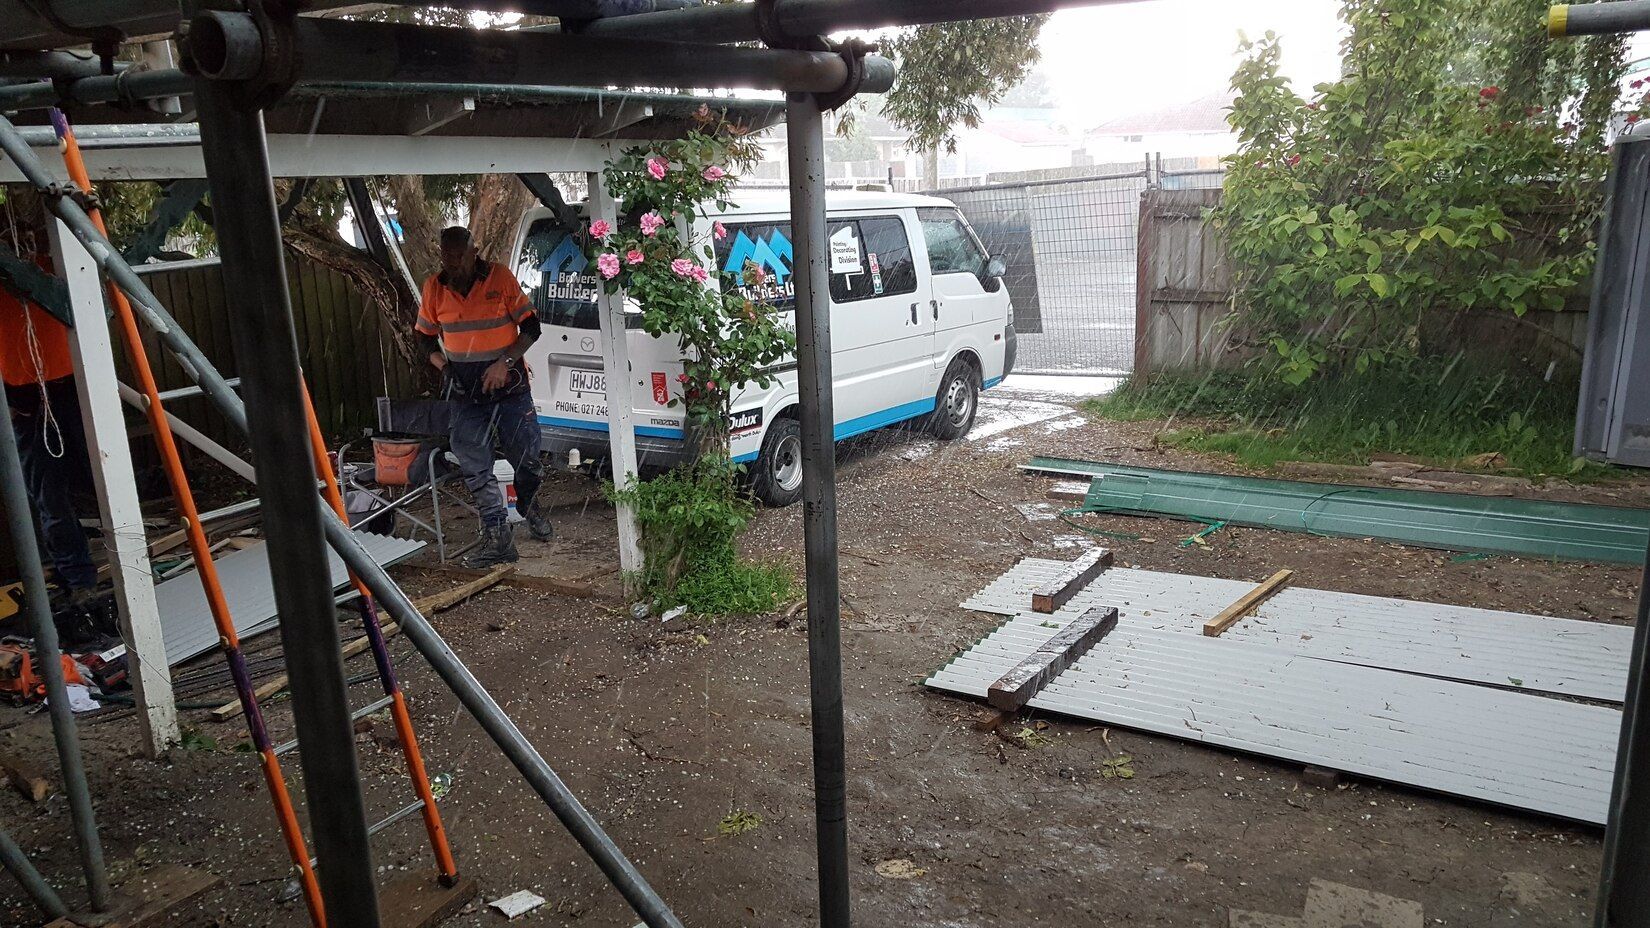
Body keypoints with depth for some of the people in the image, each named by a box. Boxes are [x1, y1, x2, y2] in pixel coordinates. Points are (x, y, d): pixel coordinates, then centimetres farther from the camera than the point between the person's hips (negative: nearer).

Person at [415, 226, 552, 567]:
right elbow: (426, 337, 13)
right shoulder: (434, 287, 0)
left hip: (508, 382, -2)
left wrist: (505, 363, -15)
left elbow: (530, 327, -5)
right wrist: (443, 366, -4)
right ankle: (498, 536, 4)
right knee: (474, 465, -2)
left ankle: (529, 506, 37)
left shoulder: (500, 277, -8)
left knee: (526, 457, 4)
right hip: (465, 388, 2)